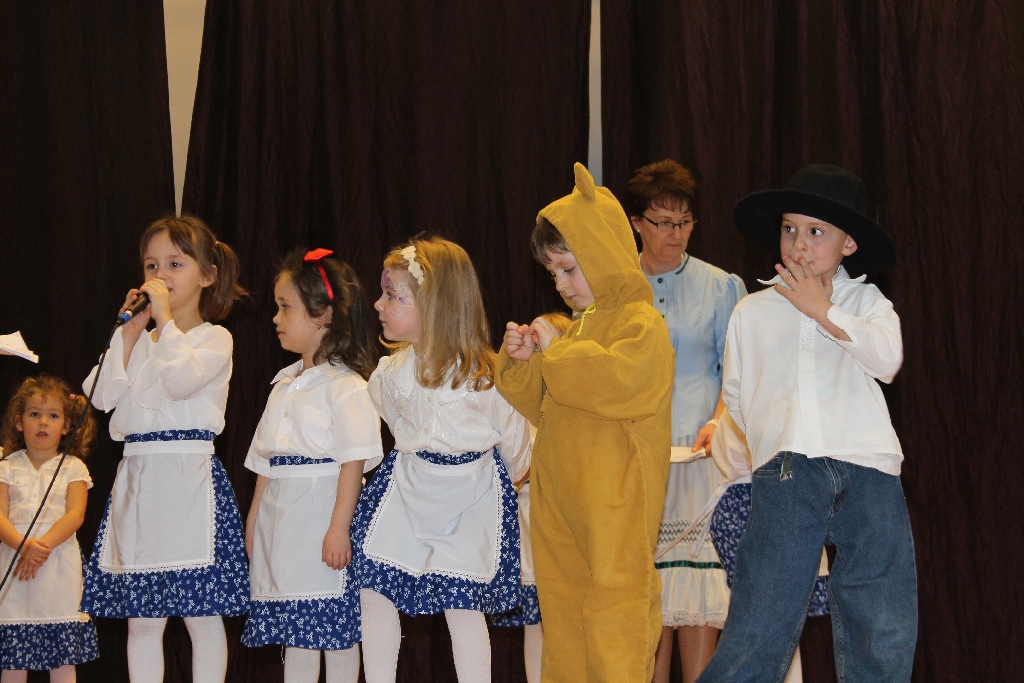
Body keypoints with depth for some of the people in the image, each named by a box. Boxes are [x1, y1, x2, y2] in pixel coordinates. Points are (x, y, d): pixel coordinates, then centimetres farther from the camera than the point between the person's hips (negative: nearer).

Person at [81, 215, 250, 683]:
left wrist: (165, 317, -12)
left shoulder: (214, 339, 0)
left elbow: (180, 379, -20)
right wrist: (130, 330, 1)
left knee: (202, 616, -3)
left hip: (188, 480, -5)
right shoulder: (138, 340, 16)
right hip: (136, 480, 6)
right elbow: (102, 395, 2)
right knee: (141, 620, 7)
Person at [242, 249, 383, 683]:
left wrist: (339, 526, -22)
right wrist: (253, 519, 16)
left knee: (337, 628, -3)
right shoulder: (284, 385, 16)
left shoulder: (345, 386, -10)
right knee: (293, 630, 10)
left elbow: (353, 460, -16)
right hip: (281, 519, 8)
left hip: (323, 513, -8)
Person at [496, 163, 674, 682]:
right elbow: (545, 407, 26)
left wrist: (555, 353, -15)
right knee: (561, 609, 12)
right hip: (559, 500, 9)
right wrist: (524, 362, 7)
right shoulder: (578, 329, 19)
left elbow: (622, 378, -29)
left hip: (616, 506, -9)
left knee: (615, 616, -10)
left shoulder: (641, 324, -8)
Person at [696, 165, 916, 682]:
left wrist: (824, 312, 1)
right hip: (786, 470, 0)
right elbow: (734, 402, 25)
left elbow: (887, 359, -2)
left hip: (867, 470, 1)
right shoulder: (753, 312, 20)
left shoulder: (867, 302, 18)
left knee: (885, 636, -1)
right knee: (758, 633, -7)